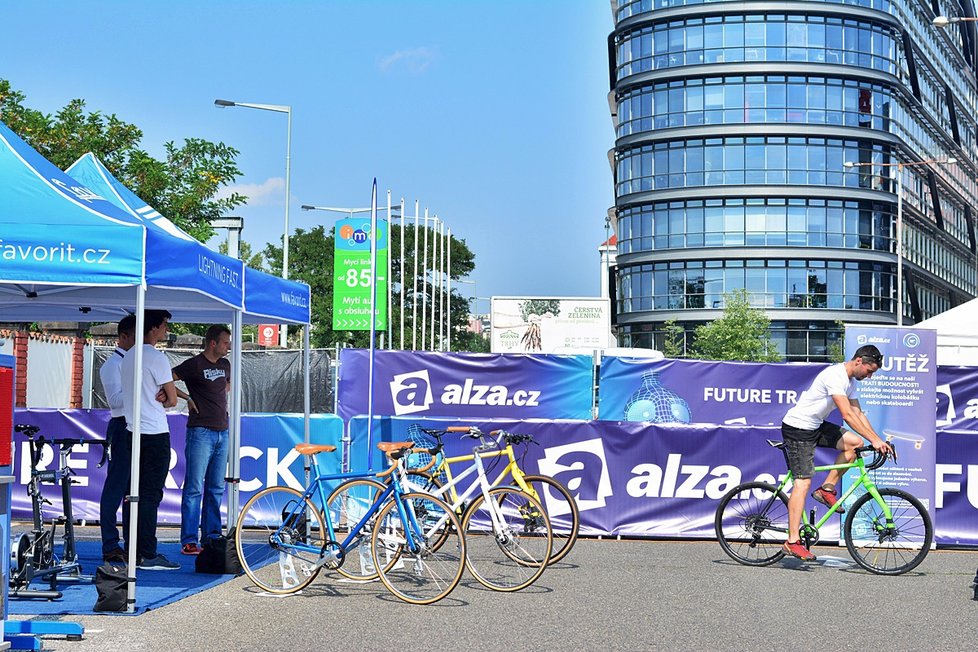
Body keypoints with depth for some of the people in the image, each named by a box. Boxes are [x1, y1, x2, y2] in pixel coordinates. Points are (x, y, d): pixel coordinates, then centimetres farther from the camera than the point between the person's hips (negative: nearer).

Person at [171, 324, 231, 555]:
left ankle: (211, 537, 16)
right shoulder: (194, 365, -7)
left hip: (222, 432, 7)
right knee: (194, 488, -7)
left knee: (216, 489, 10)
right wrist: (187, 398, -11)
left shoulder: (225, 365, 14)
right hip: (201, 432, -7)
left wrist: (221, 397, 15)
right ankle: (189, 541, -6)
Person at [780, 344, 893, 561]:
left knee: (854, 442, -5)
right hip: (797, 428, -9)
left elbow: (858, 414, 12)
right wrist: (874, 440, -29)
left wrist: (879, 440, 3)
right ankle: (793, 541, -14)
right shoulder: (835, 376, -23)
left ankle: (827, 489, 4)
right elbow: (847, 415, -28)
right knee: (803, 482, -13)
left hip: (816, 426, 9)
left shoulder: (850, 380, 9)